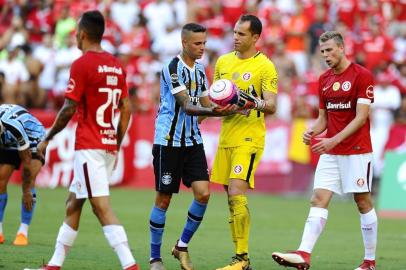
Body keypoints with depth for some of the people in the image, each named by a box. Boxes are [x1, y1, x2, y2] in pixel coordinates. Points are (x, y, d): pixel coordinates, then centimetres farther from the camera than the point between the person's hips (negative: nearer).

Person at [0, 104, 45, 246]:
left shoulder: (14, 127, -43)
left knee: (29, 180, -22)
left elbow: (26, 161, -32)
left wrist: (26, 192, -25)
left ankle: (23, 232, -19)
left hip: (33, 140, -6)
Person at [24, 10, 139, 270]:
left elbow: (68, 110, -12)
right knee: (73, 202, 16)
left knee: (102, 207, -12)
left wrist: (47, 139, -1)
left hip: (88, 146, -8)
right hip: (109, 145, 8)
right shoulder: (117, 65, 11)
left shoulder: (82, 64, -11)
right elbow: (126, 109, 13)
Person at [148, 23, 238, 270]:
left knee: (203, 193, -6)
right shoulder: (173, 69, -13)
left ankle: (182, 246, 12)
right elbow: (187, 107, -21)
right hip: (169, 141, -7)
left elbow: (206, 105, 10)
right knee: (164, 199, 0)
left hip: (193, 141, 7)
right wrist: (213, 111, -35)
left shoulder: (199, 70, 11)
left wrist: (226, 109, -9)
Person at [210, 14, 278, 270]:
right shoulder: (223, 62, 12)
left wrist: (257, 103, -30)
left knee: (237, 193, -17)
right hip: (226, 137, 7)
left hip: (249, 138, -6)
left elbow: (272, 106, -12)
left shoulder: (265, 66, -6)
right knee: (231, 197, 7)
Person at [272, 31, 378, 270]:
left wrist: (334, 140, -22)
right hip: (330, 153, 6)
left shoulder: (362, 75, -9)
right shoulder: (324, 79, 12)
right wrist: (312, 132, -4)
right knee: (319, 199, -6)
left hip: (357, 151, -6)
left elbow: (361, 117, -15)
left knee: (363, 201, 0)